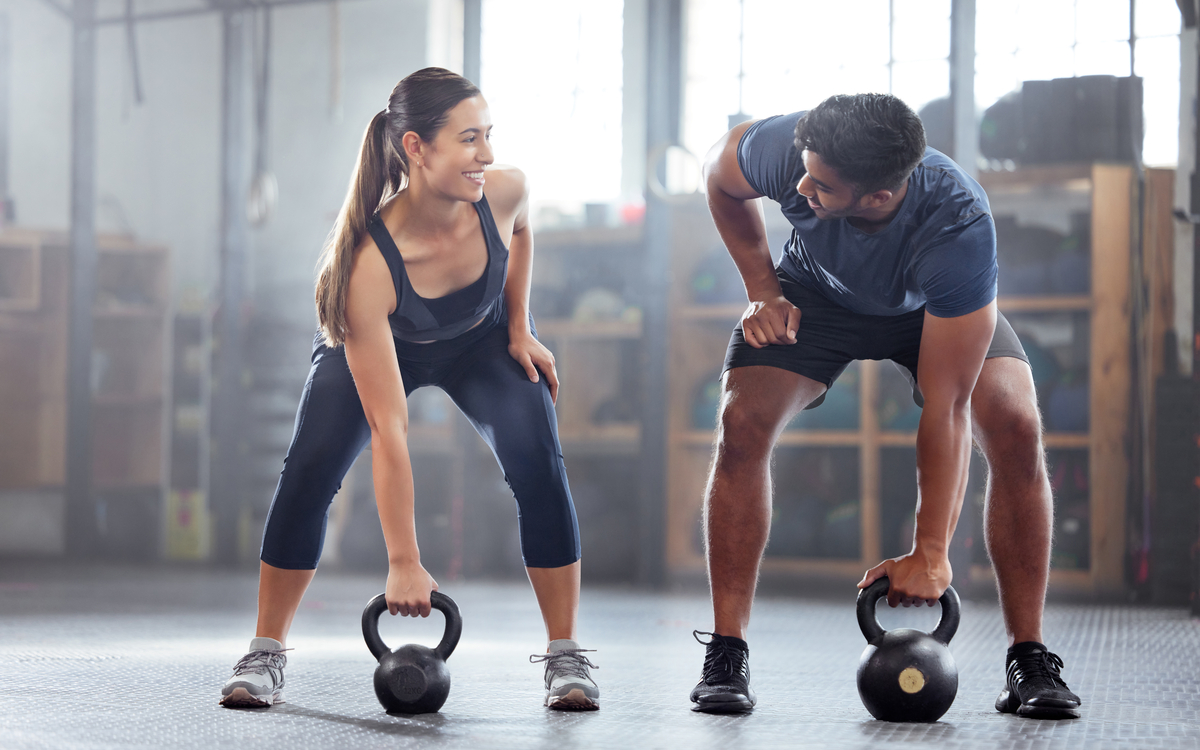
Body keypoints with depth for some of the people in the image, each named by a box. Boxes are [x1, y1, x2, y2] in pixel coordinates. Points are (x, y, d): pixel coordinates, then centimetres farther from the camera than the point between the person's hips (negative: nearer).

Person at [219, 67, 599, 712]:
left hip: (484, 341, 2)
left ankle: (565, 658, -8)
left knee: (538, 466, -18)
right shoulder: (368, 262, -42)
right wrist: (402, 562, -40)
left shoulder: (504, 191, -33)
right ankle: (265, 654, -4)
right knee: (308, 470, -20)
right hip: (375, 345, -2)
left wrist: (519, 329, -4)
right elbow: (387, 430, -41)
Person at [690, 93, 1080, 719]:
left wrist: (929, 553, -38)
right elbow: (719, 173, -9)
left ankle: (1029, 662, -12)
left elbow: (945, 406, -39)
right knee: (741, 424, -21)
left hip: (932, 307, -1)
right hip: (817, 293, 2)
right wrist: (763, 292, -13)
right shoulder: (788, 151, -37)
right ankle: (725, 658, -11)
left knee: (1016, 430, -24)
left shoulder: (961, 228, -43)